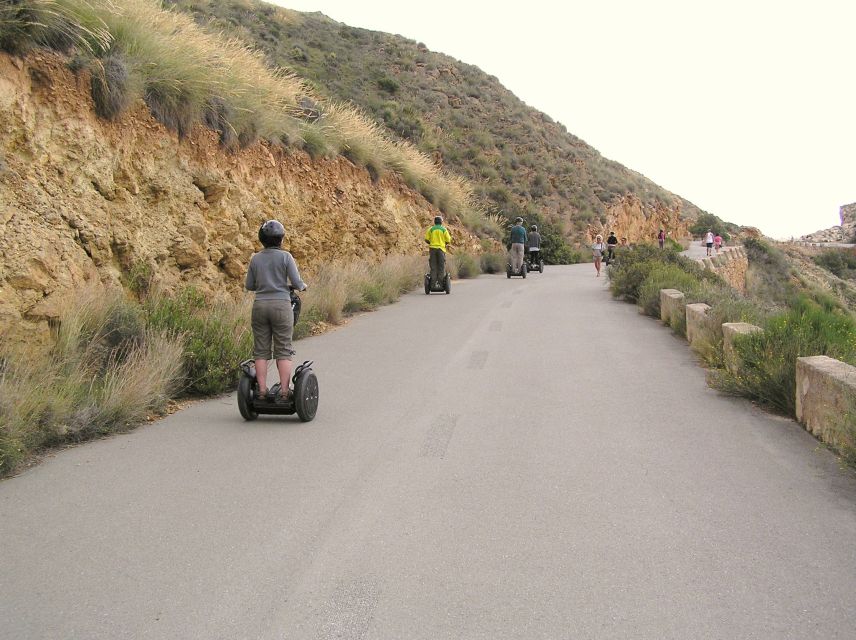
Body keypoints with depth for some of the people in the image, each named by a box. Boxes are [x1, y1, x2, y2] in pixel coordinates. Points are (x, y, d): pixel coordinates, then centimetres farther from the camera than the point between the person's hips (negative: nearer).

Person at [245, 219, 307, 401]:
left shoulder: (255, 259, 6)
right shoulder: (285, 257, -4)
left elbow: (249, 286, 10)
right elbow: (296, 282, -7)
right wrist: (303, 286, 14)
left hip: (260, 305, 3)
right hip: (281, 305, -3)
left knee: (261, 350, 6)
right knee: (283, 350, 2)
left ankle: (262, 391, 4)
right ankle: (284, 391, -1)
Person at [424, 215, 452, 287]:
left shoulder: (430, 229, 6)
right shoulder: (444, 229, 2)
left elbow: (426, 240, 1)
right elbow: (448, 241, 1)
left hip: (432, 249, 1)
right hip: (441, 249, -1)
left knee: (433, 267, 2)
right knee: (441, 267, 3)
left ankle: (433, 283, -4)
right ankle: (440, 282, -3)